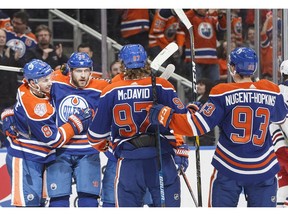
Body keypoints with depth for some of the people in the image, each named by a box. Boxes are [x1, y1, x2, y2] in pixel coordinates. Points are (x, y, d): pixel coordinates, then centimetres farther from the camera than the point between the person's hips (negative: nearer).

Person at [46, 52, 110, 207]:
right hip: (59, 151, 1)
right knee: (59, 198, 2)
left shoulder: (100, 89, -6)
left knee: (88, 199, -2)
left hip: (88, 152, -1)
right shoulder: (56, 84, -3)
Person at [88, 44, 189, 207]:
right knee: (168, 205, 5)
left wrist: (101, 146, 26)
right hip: (161, 157, -1)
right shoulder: (162, 87, -5)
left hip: (128, 160, 1)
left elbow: (98, 130, 6)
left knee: (126, 206, 9)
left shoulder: (111, 92, -1)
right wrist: (181, 150, 5)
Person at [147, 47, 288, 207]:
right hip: (263, 169, 2)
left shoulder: (223, 94, -10)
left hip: (229, 167, -2)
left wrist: (165, 116, -6)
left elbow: (199, 125, -14)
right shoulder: (271, 92, -1)